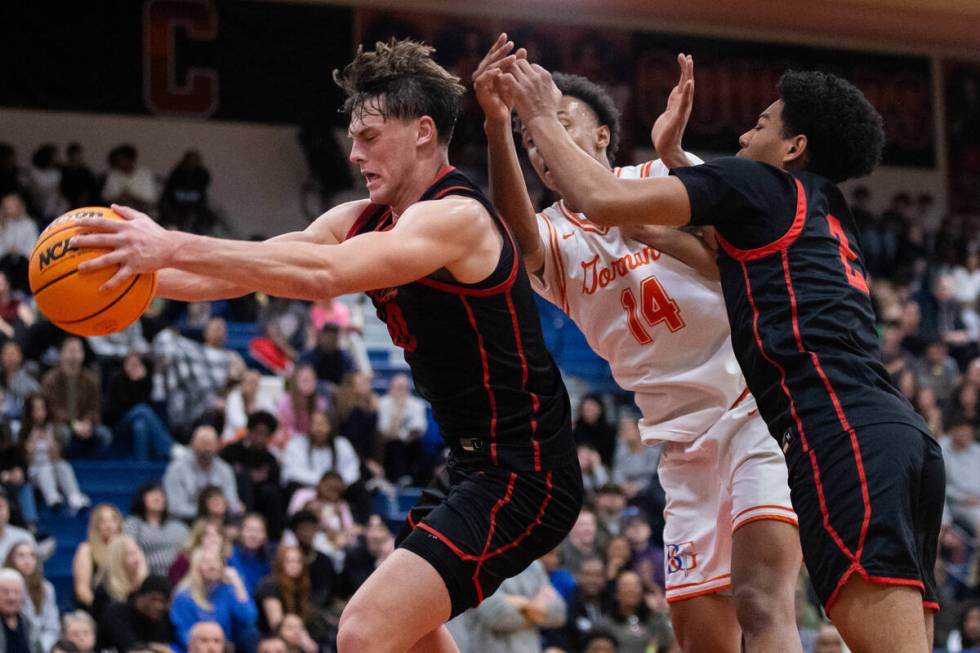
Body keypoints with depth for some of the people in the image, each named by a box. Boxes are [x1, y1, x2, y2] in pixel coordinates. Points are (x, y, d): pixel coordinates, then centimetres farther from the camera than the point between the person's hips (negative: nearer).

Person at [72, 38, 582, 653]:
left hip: (522, 476, -11)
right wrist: (141, 272, -11)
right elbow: (245, 272, 5)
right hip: (474, 464, 11)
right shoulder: (365, 221, 9)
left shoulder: (457, 217, -19)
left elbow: (322, 273, -32)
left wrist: (175, 247, -34)